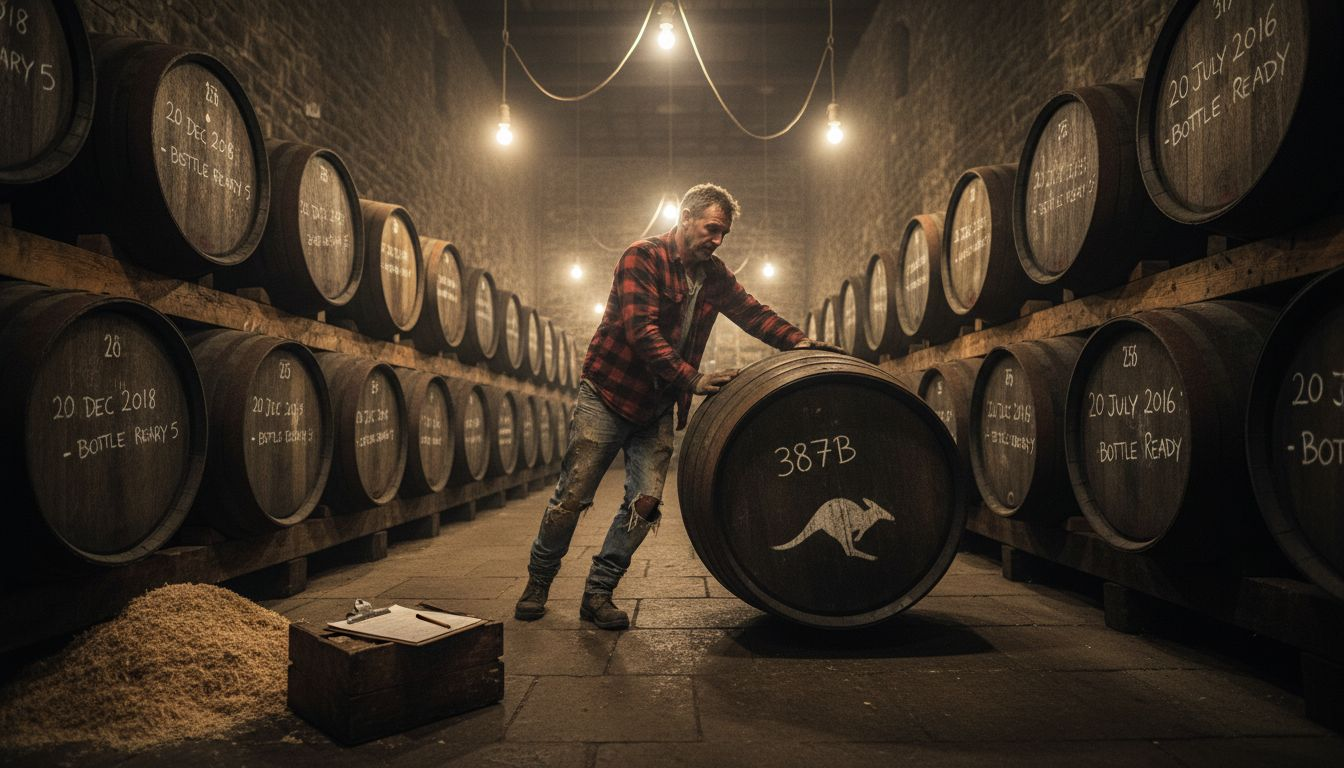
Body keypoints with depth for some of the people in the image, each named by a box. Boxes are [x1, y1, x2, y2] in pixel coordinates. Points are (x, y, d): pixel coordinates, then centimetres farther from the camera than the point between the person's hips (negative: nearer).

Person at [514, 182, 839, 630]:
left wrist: (799, 342, -15)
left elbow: (753, 313, 4)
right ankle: (538, 582, 22)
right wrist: (692, 380, -34)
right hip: (608, 393, -5)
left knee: (645, 504, -3)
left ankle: (598, 593, 11)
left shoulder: (714, 275, 6)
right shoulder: (642, 258, -15)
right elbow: (642, 331, -26)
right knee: (572, 496, 0)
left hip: (658, 408, 5)